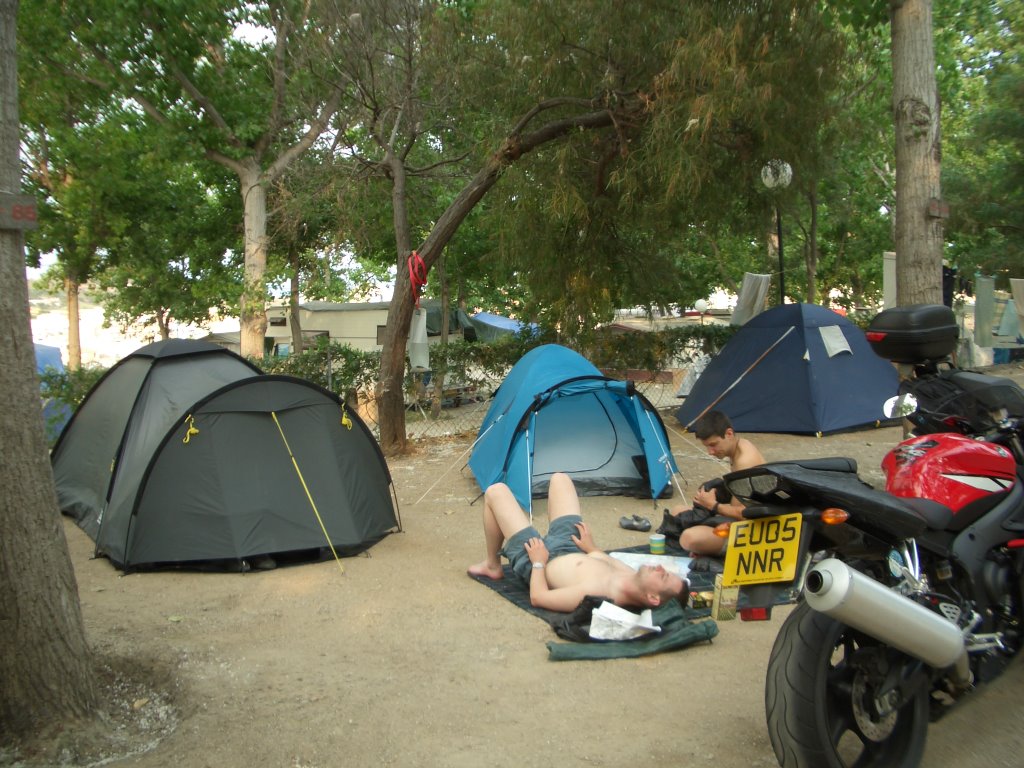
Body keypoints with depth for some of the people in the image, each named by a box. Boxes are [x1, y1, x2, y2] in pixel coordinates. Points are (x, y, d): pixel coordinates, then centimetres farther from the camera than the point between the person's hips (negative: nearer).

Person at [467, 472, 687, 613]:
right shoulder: (635, 579, -23)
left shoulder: (595, 595, -45)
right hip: (570, 550, 6)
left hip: (534, 558, -6)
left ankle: (492, 566, 23)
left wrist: (539, 562, -18)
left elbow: (537, 597, -32)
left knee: (495, 491, -2)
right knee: (559, 478, 18)